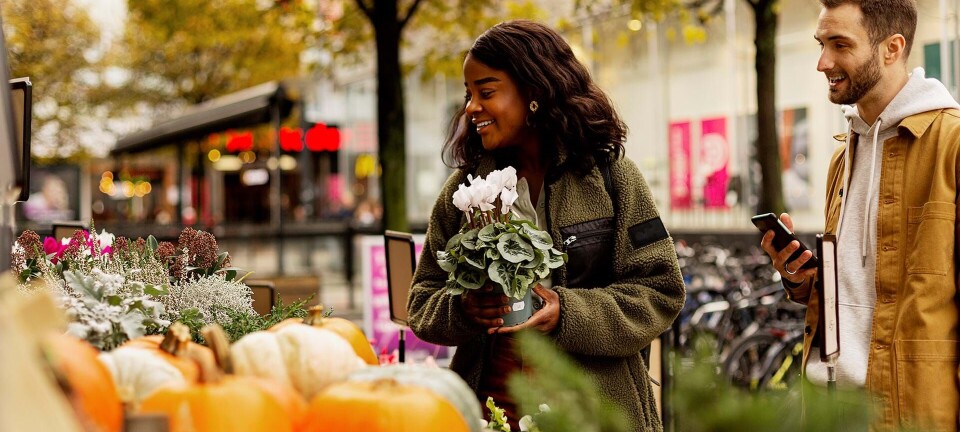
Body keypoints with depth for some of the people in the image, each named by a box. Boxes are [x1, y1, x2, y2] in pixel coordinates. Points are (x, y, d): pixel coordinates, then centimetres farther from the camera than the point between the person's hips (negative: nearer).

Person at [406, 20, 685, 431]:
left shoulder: (610, 176, -3)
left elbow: (660, 293, -6)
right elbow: (422, 301, 7)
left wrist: (569, 314, -20)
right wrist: (462, 311, -16)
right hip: (490, 398, 2)